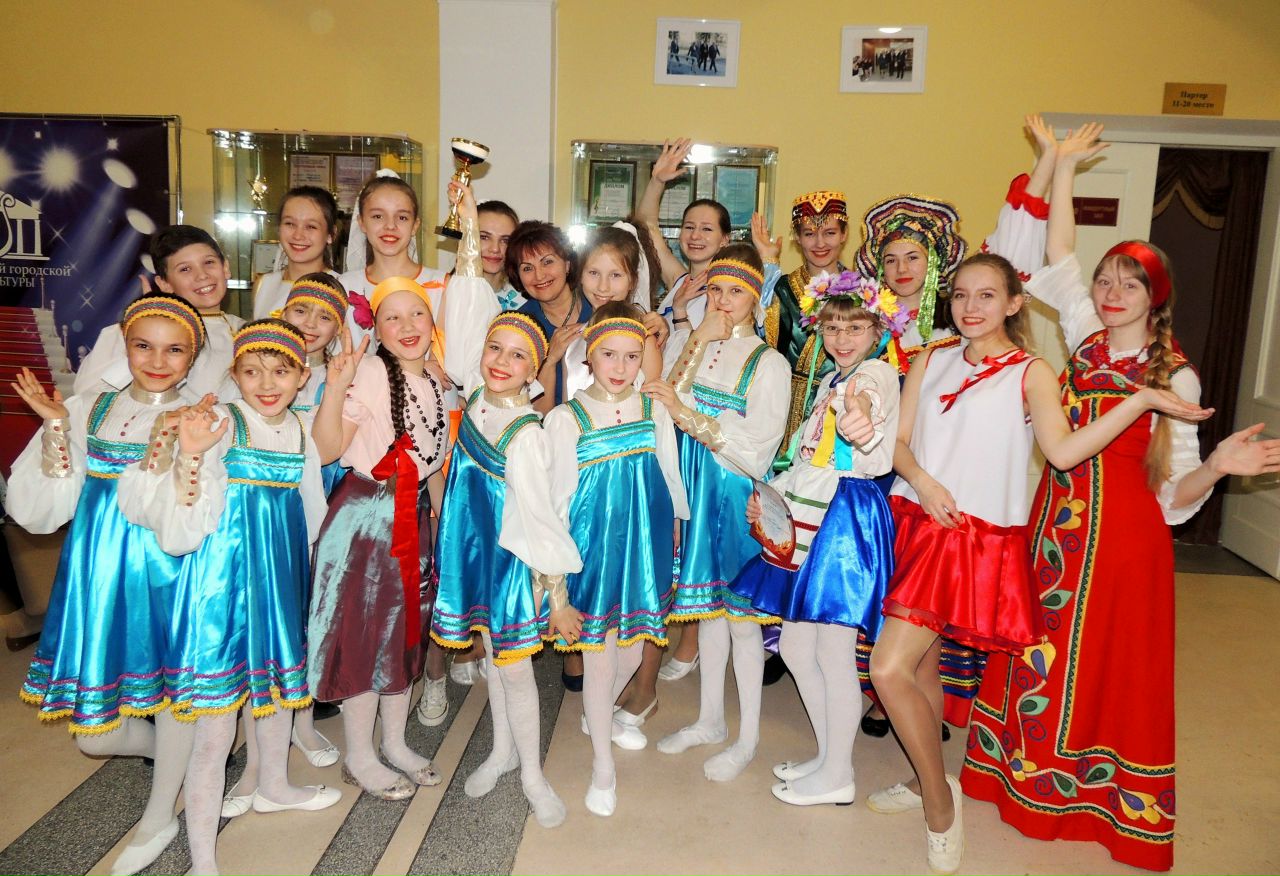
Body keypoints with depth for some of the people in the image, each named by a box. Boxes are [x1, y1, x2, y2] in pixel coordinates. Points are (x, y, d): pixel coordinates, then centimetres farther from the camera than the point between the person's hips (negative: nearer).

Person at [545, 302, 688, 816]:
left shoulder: (655, 412, 3)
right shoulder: (566, 418, -6)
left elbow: (670, 480, 10)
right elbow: (560, 496, -5)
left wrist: (670, 539, 12)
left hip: (644, 541, 4)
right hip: (593, 543, -3)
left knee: (634, 648, 14)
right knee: (600, 654, 2)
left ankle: (600, 715, 45)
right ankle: (603, 764, 23)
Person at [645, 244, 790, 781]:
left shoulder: (768, 363, -7)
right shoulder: (685, 342, 6)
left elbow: (755, 445, -17)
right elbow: (661, 402, -9)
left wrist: (684, 413, -23)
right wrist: (699, 341, -14)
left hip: (738, 493, -4)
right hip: (693, 488, 4)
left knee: (741, 610, 3)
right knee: (708, 603, 15)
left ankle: (748, 737, 19)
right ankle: (710, 719, 32)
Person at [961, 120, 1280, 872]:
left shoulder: (1174, 376, -5)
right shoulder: (1084, 338, 6)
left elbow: (1173, 487, -6)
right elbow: (1062, 256, 2)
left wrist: (1218, 466, -26)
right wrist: (1063, 168, 2)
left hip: (1122, 529, -4)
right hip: (1056, 518, 4)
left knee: (1108, 660, 5)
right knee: (1041, 646, 10)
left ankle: (1101, 789, 23)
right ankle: (1032, 767, 28)